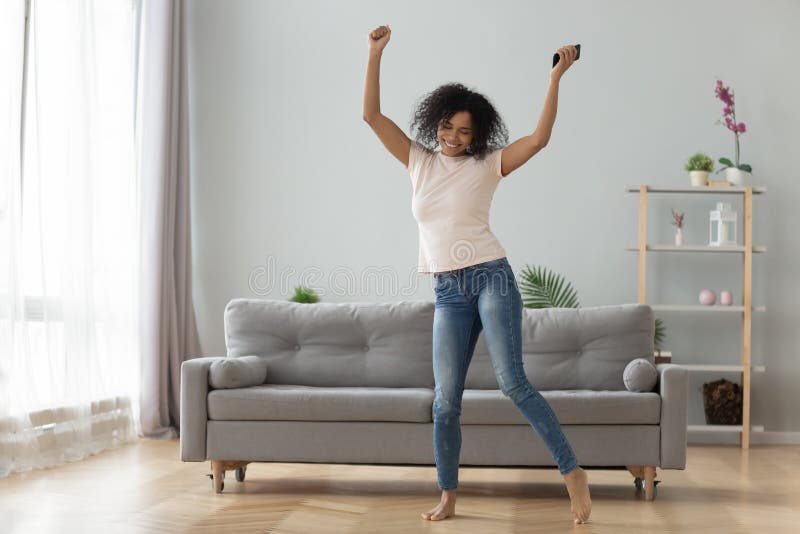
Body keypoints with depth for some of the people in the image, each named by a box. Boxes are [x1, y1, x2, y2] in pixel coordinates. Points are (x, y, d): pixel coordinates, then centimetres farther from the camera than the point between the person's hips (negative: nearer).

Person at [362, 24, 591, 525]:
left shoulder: (488, 165, 3)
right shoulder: (419, 161, 11)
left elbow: (539, 139, -10)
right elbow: (372, 114, 5)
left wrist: (555, 79, -12)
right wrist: (376, 53, -2)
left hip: (491, 279, -3)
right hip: (448, 292, 4)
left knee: (513, 381, -15)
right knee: (446, 399, 2)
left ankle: (573, 471, -7)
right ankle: (448, 497, 12)